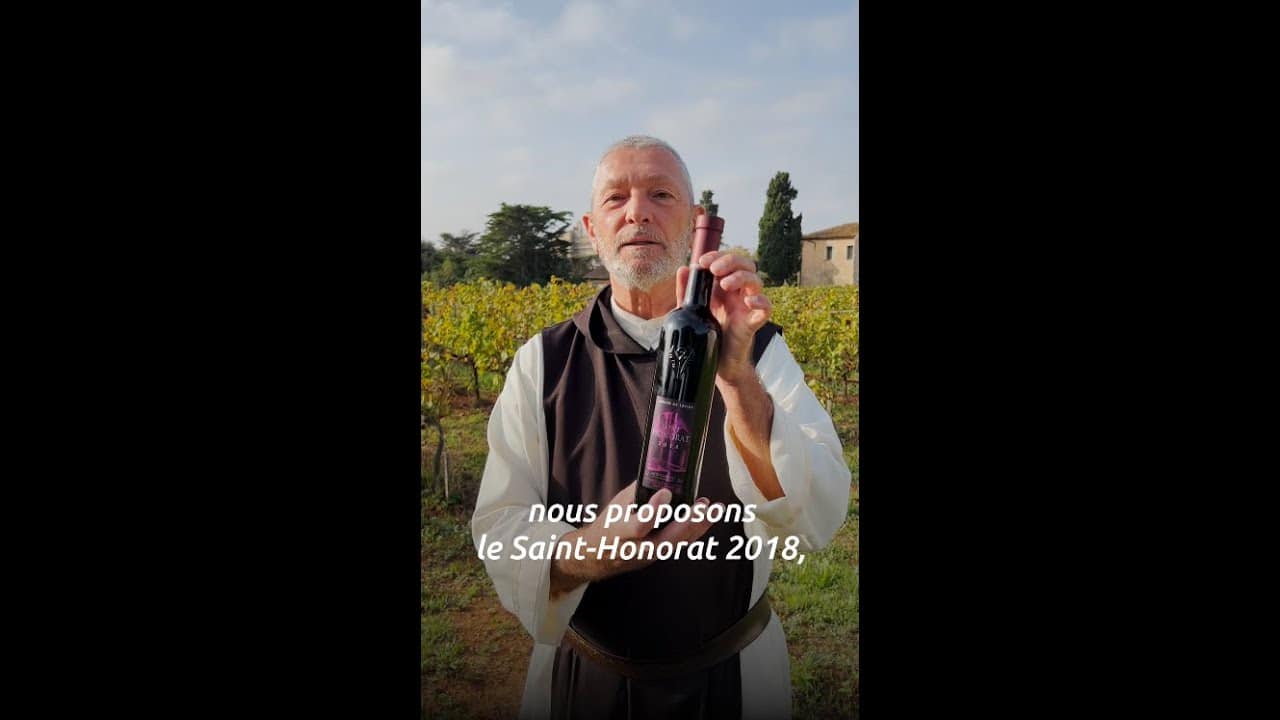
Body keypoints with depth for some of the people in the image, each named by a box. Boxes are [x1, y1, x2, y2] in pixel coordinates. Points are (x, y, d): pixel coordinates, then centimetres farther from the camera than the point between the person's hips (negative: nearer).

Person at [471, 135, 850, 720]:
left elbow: (821, 520, -19)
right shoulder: (543, 364, -8)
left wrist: (737, 377, -34)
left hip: (735, 672, 0)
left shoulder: (758, 349, -9)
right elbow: (499, 528, -11)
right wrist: (589, 551, -32)